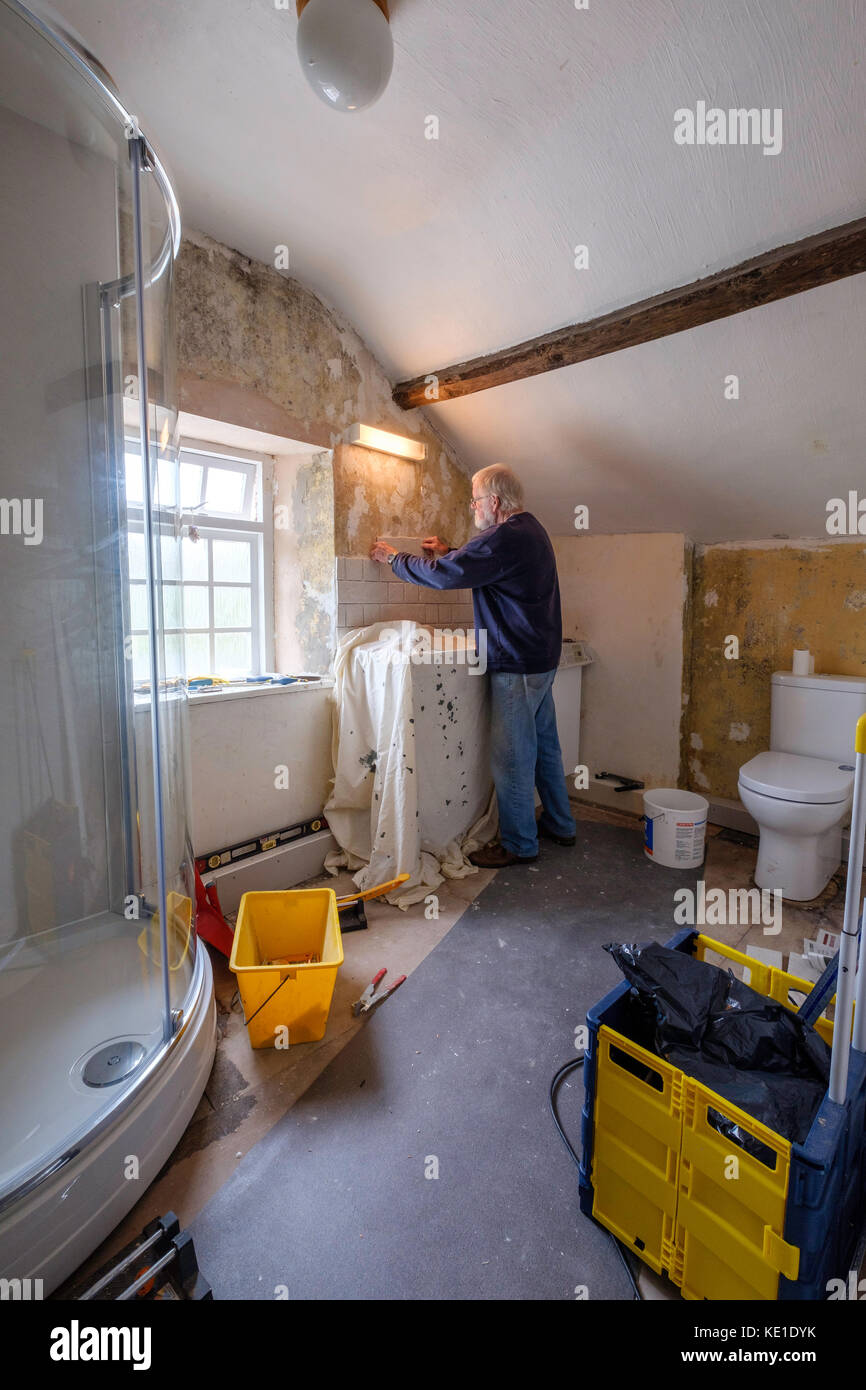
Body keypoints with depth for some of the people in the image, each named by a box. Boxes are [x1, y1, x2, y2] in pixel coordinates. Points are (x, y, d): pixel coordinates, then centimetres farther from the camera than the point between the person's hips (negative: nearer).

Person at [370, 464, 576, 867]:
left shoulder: (505, 537, -18)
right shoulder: (530, 530, 16)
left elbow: (444, 575, -20)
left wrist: (393, 558, -5)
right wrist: (450, 553, 21)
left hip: (517, 665, -10)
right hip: (541, 658, 10)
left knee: (512, 755, -1)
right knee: (544, 744, 18)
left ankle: (518, 844, 13)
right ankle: (559, 825, 33)